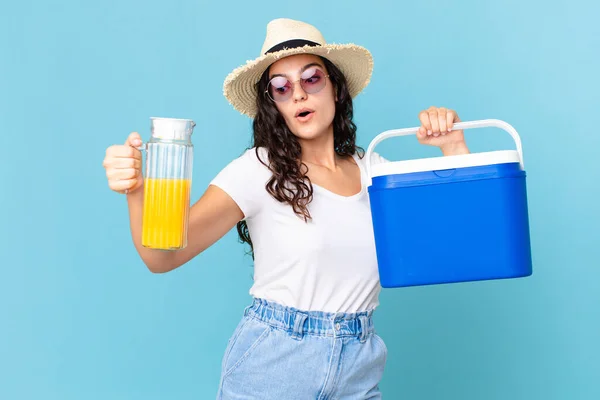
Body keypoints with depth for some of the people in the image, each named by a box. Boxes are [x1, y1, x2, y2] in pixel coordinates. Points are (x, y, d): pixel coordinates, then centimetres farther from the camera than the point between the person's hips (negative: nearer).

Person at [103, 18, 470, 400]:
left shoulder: (375, 171, 3)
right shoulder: (258, 170, -10)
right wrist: (138, 191, -39)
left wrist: (454, 146, -10)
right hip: (271, 367, -3)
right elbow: (163, 256, -19)